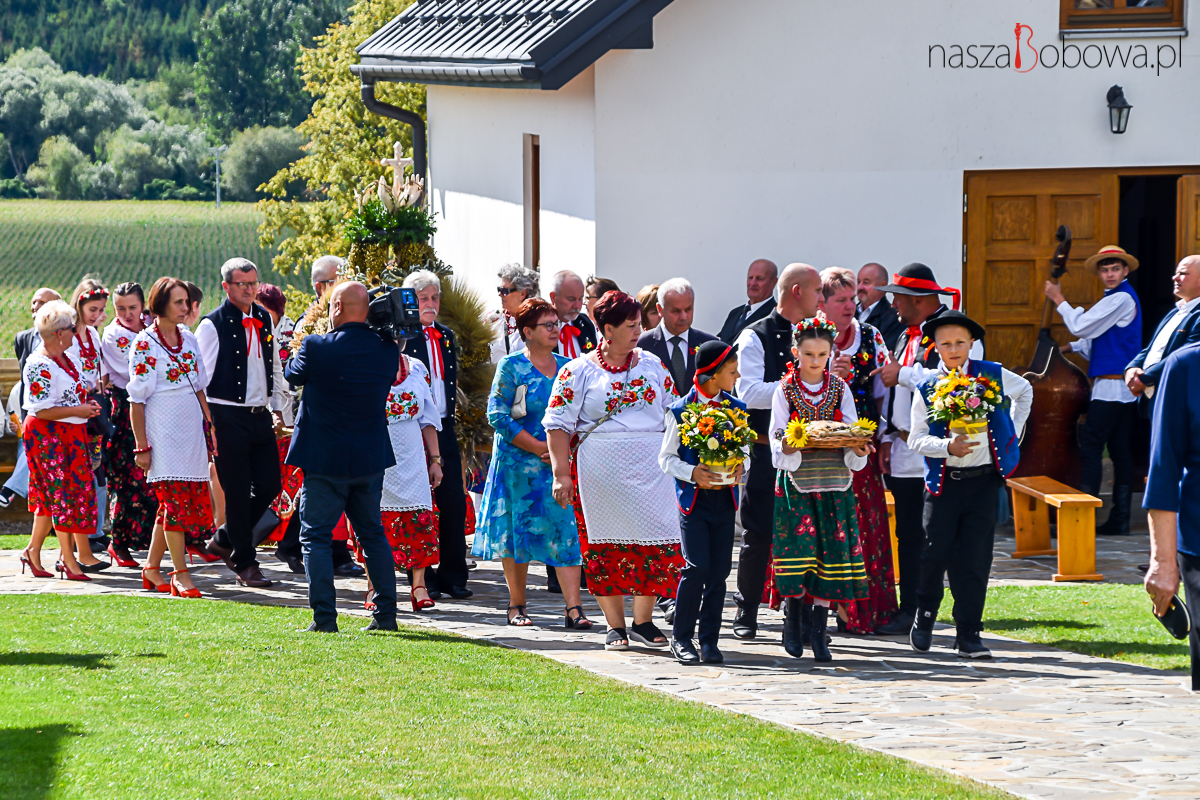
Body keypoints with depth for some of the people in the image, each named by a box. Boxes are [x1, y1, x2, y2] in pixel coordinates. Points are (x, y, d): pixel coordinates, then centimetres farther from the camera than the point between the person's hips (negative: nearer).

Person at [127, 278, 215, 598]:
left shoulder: (189, 339, 11)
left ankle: (152, 568, 18)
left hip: (191, 431, 6)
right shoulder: (145, 343, -6)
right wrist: (142, 446, -9)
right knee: (175, 501, -10)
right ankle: (181, 575, -7)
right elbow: (137, 400, -7)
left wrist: (209, 426, 13)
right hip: (163, 434, -6)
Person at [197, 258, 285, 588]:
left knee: (270, 484, 4)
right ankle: (245, 564, 7)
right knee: (238, 491, -3)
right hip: (228, 416, -6)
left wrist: (276, 408, 16)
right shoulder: (213, 325, -8)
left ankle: (226, 539, 24)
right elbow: (200, 377, -8)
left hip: (260, 415, 6)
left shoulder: (264, 319, 11)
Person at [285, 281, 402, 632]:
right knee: (373, 534, 16)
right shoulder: (387, 349, -3)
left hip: (326, 459, -4)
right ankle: (386, 613, 16)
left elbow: (292, 374, 2)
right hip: (371, 459, 5)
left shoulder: (317, 346, -16)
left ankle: (324, 617, -3)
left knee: (315, 536, 3)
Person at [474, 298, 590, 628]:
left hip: (560, 462, 3)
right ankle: (517, 604, 17)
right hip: (518, 461, -3)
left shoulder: (567, 367, 9)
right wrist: (539, 448, -14)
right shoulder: (511, 366, -4)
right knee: (518, 530, 4)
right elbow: (498, 415, -10)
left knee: (566, 529, -7)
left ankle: (573, 608, -11)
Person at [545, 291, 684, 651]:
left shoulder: (652, 364, 12)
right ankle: (615, 626, 11)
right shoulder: (579, 371, 1)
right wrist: (561, 474, -7)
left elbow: (672, 412, 17)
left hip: (651, 468, 3)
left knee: (657, 540, -4)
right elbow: (558, 424, -1)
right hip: (601, 471, -3)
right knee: (606, 544, 0)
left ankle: (643, 620, 9)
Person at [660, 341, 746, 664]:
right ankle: (681, 637, 3)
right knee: (697, 568, -11)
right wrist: (692, 473, -16)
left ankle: (709, 640, 10)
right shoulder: (681, 410, -4)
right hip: (693, 498, -4)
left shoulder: (736, 409, 8)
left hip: (725, 498, 4)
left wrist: (739, 469, -7)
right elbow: (666, 457, 0)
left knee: (719, 571, 2)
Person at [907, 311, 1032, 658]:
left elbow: (1024, 391, 24)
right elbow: (916, 439, -2)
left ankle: (968, 635, 1)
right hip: (943, 482, -1)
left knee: (975, 559, -3)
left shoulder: (991, 375, 3)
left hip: (983, 478, 1)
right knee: (936, 554, -1)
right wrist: (946, 446, -20)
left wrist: (1012, 433, 17)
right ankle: (924, 618, 24)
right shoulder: (927, 387, -1)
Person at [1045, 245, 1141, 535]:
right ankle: (1119, 520, 9)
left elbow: (1081, 326, -15)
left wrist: (1059, 299, -5)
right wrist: (1070, 348, 14)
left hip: (1112, 388, -10)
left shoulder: (1121, 299, -14)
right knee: (1120, 451, 8)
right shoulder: (1117, 297, 19)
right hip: (1122, 389, 10)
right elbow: (1096, 338, 25)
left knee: (1090, 447, -10)